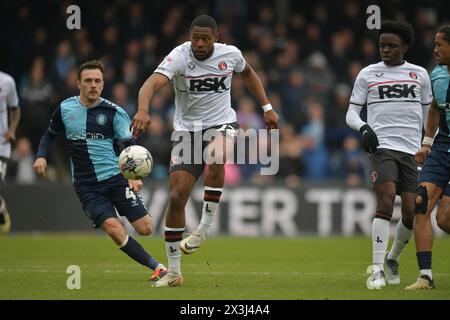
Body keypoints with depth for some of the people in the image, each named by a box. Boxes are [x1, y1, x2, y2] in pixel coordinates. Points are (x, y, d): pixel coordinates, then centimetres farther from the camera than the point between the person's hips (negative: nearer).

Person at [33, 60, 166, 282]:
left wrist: (134, 176, -20)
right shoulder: (65, 109, 5)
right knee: (113, 228, -20)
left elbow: (129, 147, -4)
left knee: (145, 229, -8)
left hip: (116, 176, 0)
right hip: (86, 186, 0)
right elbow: (50, 135, 21)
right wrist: (41, 156, 2)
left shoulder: (114, 112, -2)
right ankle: (157, 268, -15)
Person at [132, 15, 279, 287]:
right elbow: (153, 83, -33)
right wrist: (143, 109, -53)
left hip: (222, 124, 0)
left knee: (216, 157, -37)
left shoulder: (230, 54, -4)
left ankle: (205, 226, -21)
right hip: (187, 130, 0)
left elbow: (248, 73, 20)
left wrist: (267, 108, 18)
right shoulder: (179, 57, -15)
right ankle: (173, 272, 5)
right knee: (177, 196, -7)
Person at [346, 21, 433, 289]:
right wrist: (363, 127, -11)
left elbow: (428, 116, 19)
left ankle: (392, 258, 24)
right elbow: (352, 113, 9)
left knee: (412, 213, -4)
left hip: (412, 149, 2)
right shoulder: (368, 74, 8)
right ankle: (377, 270, -20)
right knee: (386, 201, -21)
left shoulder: (420, 74, 12)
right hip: (381, 146, -2)